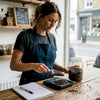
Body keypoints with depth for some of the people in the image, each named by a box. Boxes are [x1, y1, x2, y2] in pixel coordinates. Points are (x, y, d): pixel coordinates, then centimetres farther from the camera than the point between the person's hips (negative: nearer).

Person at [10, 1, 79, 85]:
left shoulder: (52, 37, 10)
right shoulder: (25, 36, -8)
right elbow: (13, 65, -11)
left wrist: (64, 69, 1)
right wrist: (32, 65, -28)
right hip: (30, 83, -5)